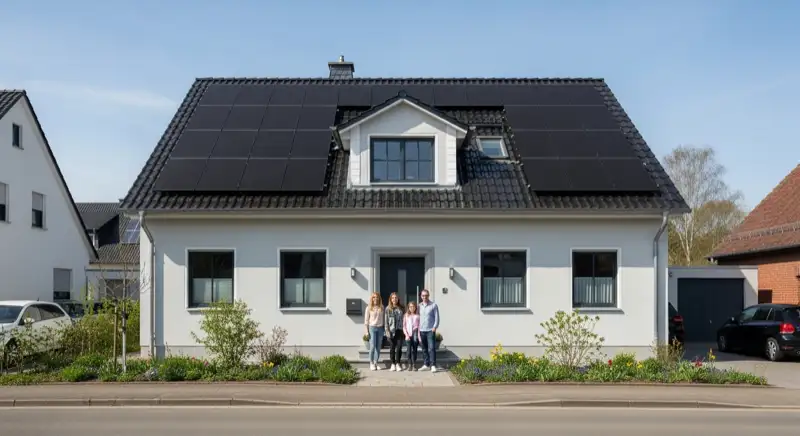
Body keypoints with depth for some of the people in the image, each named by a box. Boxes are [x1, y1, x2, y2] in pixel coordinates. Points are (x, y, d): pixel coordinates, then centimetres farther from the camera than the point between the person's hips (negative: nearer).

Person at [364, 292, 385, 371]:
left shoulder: (382, 308, 7)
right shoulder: (369, 308, 0)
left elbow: (384, 319, 10)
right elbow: (366, 320, 1)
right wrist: (366, 331, -5)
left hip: (380, 328, 3)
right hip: (372, 328, -3)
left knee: (378, 347, 5)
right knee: (372, 346, -7)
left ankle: (376, 363, 14)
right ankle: (371, 363, 5)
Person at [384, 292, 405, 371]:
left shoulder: (401, 308, 8)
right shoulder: (388, 308, 3)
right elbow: (386, 320, 1)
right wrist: (387, 330, -6)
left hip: (399, 330, 1)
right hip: (391, 330, -1)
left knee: (399, 347, -2)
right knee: (392, 348, 5)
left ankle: (398, 364, 7)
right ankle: (393, 364, 13)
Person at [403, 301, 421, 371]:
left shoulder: (417, 316, 6)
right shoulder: (406, 315, 11)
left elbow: (419, 326, 3)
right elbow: (404, 326, 8)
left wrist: (419, 336, -5)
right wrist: (406, 334, -4)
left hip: (415, 334, -1)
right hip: (408, 335, 1)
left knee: (414, 350, 0)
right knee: (409, 350, -4)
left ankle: (414, 365, 6)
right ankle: (410, 365, 3)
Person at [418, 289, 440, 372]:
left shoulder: (433, 305, 0)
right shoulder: (419, 306, 10)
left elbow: (436, 317, -1)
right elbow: (418, 317, 13)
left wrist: (435, 327, -12)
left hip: (430, 330, -4)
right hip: (422, 330, 4)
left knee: (431, 348, -8)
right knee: (424, 349, 9)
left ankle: (433, 365, -7)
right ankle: (426, 364, 17)